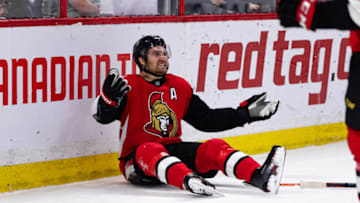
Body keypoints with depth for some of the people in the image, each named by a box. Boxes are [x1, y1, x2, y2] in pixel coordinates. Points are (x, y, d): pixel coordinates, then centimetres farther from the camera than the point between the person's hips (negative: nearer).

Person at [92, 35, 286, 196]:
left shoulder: (180, 86, 14)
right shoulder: (130, 86, -3)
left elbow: (206, 119, 18)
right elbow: (102, 116, -16)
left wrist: (245, 113, 12)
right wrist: (109, 96, -38)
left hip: (174, 149, 5)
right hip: (137, 158, -5)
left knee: (214, 147, -19)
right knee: (151, 151, -39)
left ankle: (259, 176, -44)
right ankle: (188, 181, -68)